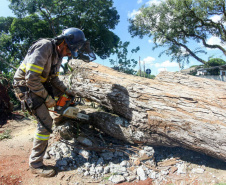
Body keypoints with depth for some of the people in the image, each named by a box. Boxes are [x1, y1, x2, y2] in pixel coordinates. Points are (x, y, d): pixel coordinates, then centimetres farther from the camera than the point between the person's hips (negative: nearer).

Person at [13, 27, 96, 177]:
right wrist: (47, 98, -22)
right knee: (46, 122, -14)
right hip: (25, 86, -9)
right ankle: (35, 164, -2)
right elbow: (31, 78, -30)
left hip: (40, 83, 9)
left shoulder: (59, 54, 3)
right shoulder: (44, 47, -26)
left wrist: (66, 90, -2)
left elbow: (54, 78, 9)